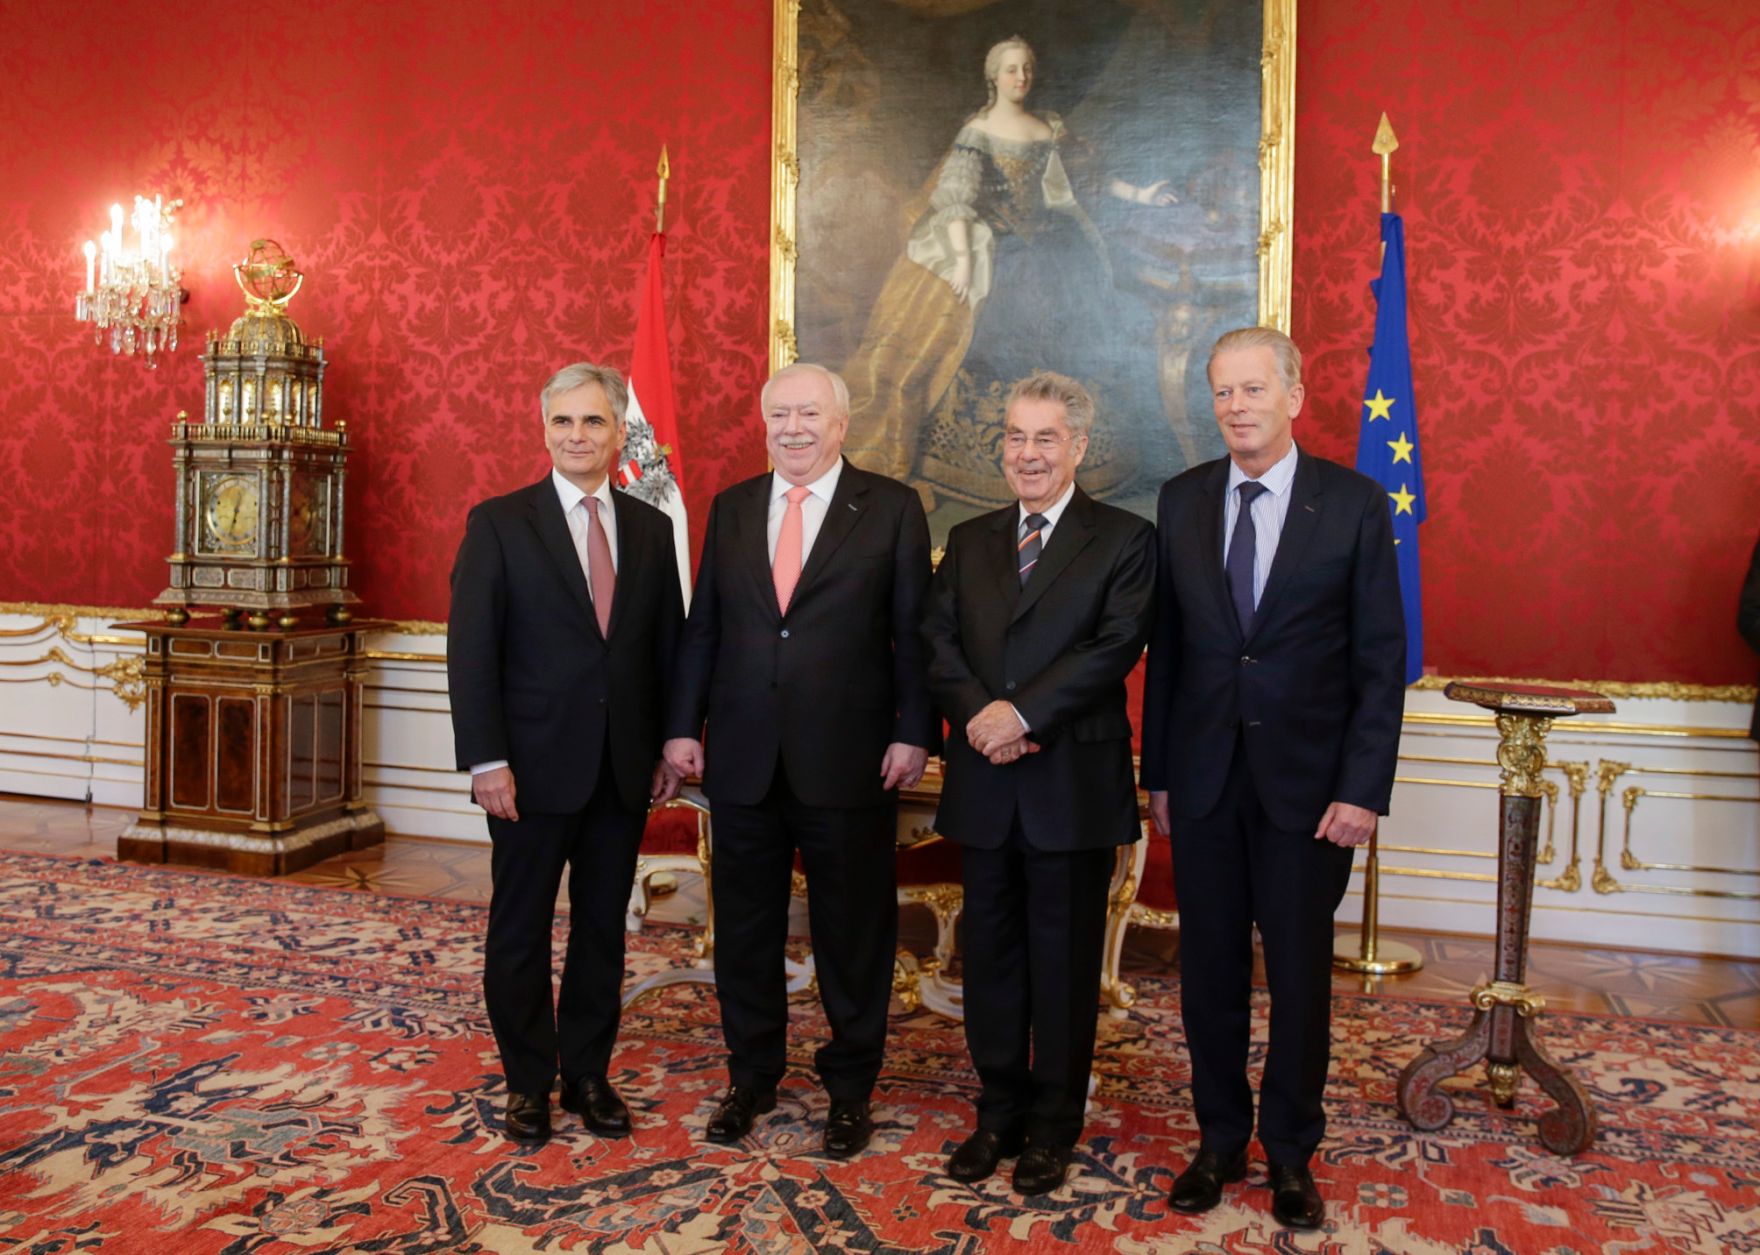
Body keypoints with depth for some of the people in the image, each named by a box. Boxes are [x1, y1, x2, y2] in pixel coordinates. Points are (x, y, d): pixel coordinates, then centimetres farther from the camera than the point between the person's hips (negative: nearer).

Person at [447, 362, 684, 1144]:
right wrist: (486, 759, -14)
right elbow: (472, 650, -8)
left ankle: (589, 1074, 28)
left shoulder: (651, 529, 8)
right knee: (520, 932, 9)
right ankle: (528, 1083, 26)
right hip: (533, 765, -3)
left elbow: (669, 644, 9)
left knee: (603, 930, 13)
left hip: (623, 769, 3)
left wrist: (669, 746, 4)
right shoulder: (499, 523, -3)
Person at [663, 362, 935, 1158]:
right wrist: (683, 725, 5)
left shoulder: (892, 509, 0)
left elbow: (913, 632, -3)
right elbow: (702, 626, 10)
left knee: (853, 930, 9)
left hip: (849, 762, -3)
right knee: (744, 926, 13)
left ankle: (850, 1087, 27)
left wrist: (913, 733, -10)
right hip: (742, 758, 3)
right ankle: (751, 1077, 32)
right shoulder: (731, 509, 10)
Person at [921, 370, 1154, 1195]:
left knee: (1064, 959, 7)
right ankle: (999, 1113, 28)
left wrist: (1022, 712, -20)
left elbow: (1116, 645, -13)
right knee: (989, 950, 12)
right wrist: (978, 714, -14)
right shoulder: (969, 541, 13)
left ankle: (1053, 1127, 23)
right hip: (985, 785, 4)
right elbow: (938, 641, 4)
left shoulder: (1123, 540, 0)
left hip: (1073, 784, -4)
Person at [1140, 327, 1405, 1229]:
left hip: (1308, 780, -2)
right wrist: (1156, 772, 5)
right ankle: (1220, 1139, 29)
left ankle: (1290, 1150, 28)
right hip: (1204, 776, 2)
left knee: (1300, 970, 9)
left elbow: (1382, 658, -5)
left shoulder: (1354, 504, -4)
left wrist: (1363, 787, -11)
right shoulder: (1182, 501, 4)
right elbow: (1165, 644, 6)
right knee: (1209, 968, 11)